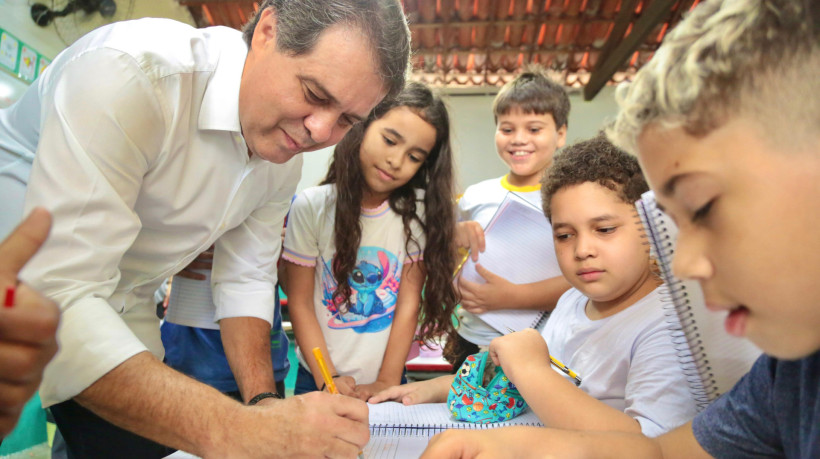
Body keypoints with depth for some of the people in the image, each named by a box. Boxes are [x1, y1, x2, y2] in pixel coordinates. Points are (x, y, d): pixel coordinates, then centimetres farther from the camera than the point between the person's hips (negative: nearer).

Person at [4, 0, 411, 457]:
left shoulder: (286, 157, -9)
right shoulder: (129, 73, -32)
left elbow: (245, 279, -1)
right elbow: (56, 296, -37)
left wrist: (264, 402, -14)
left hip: (120, 320, 5)